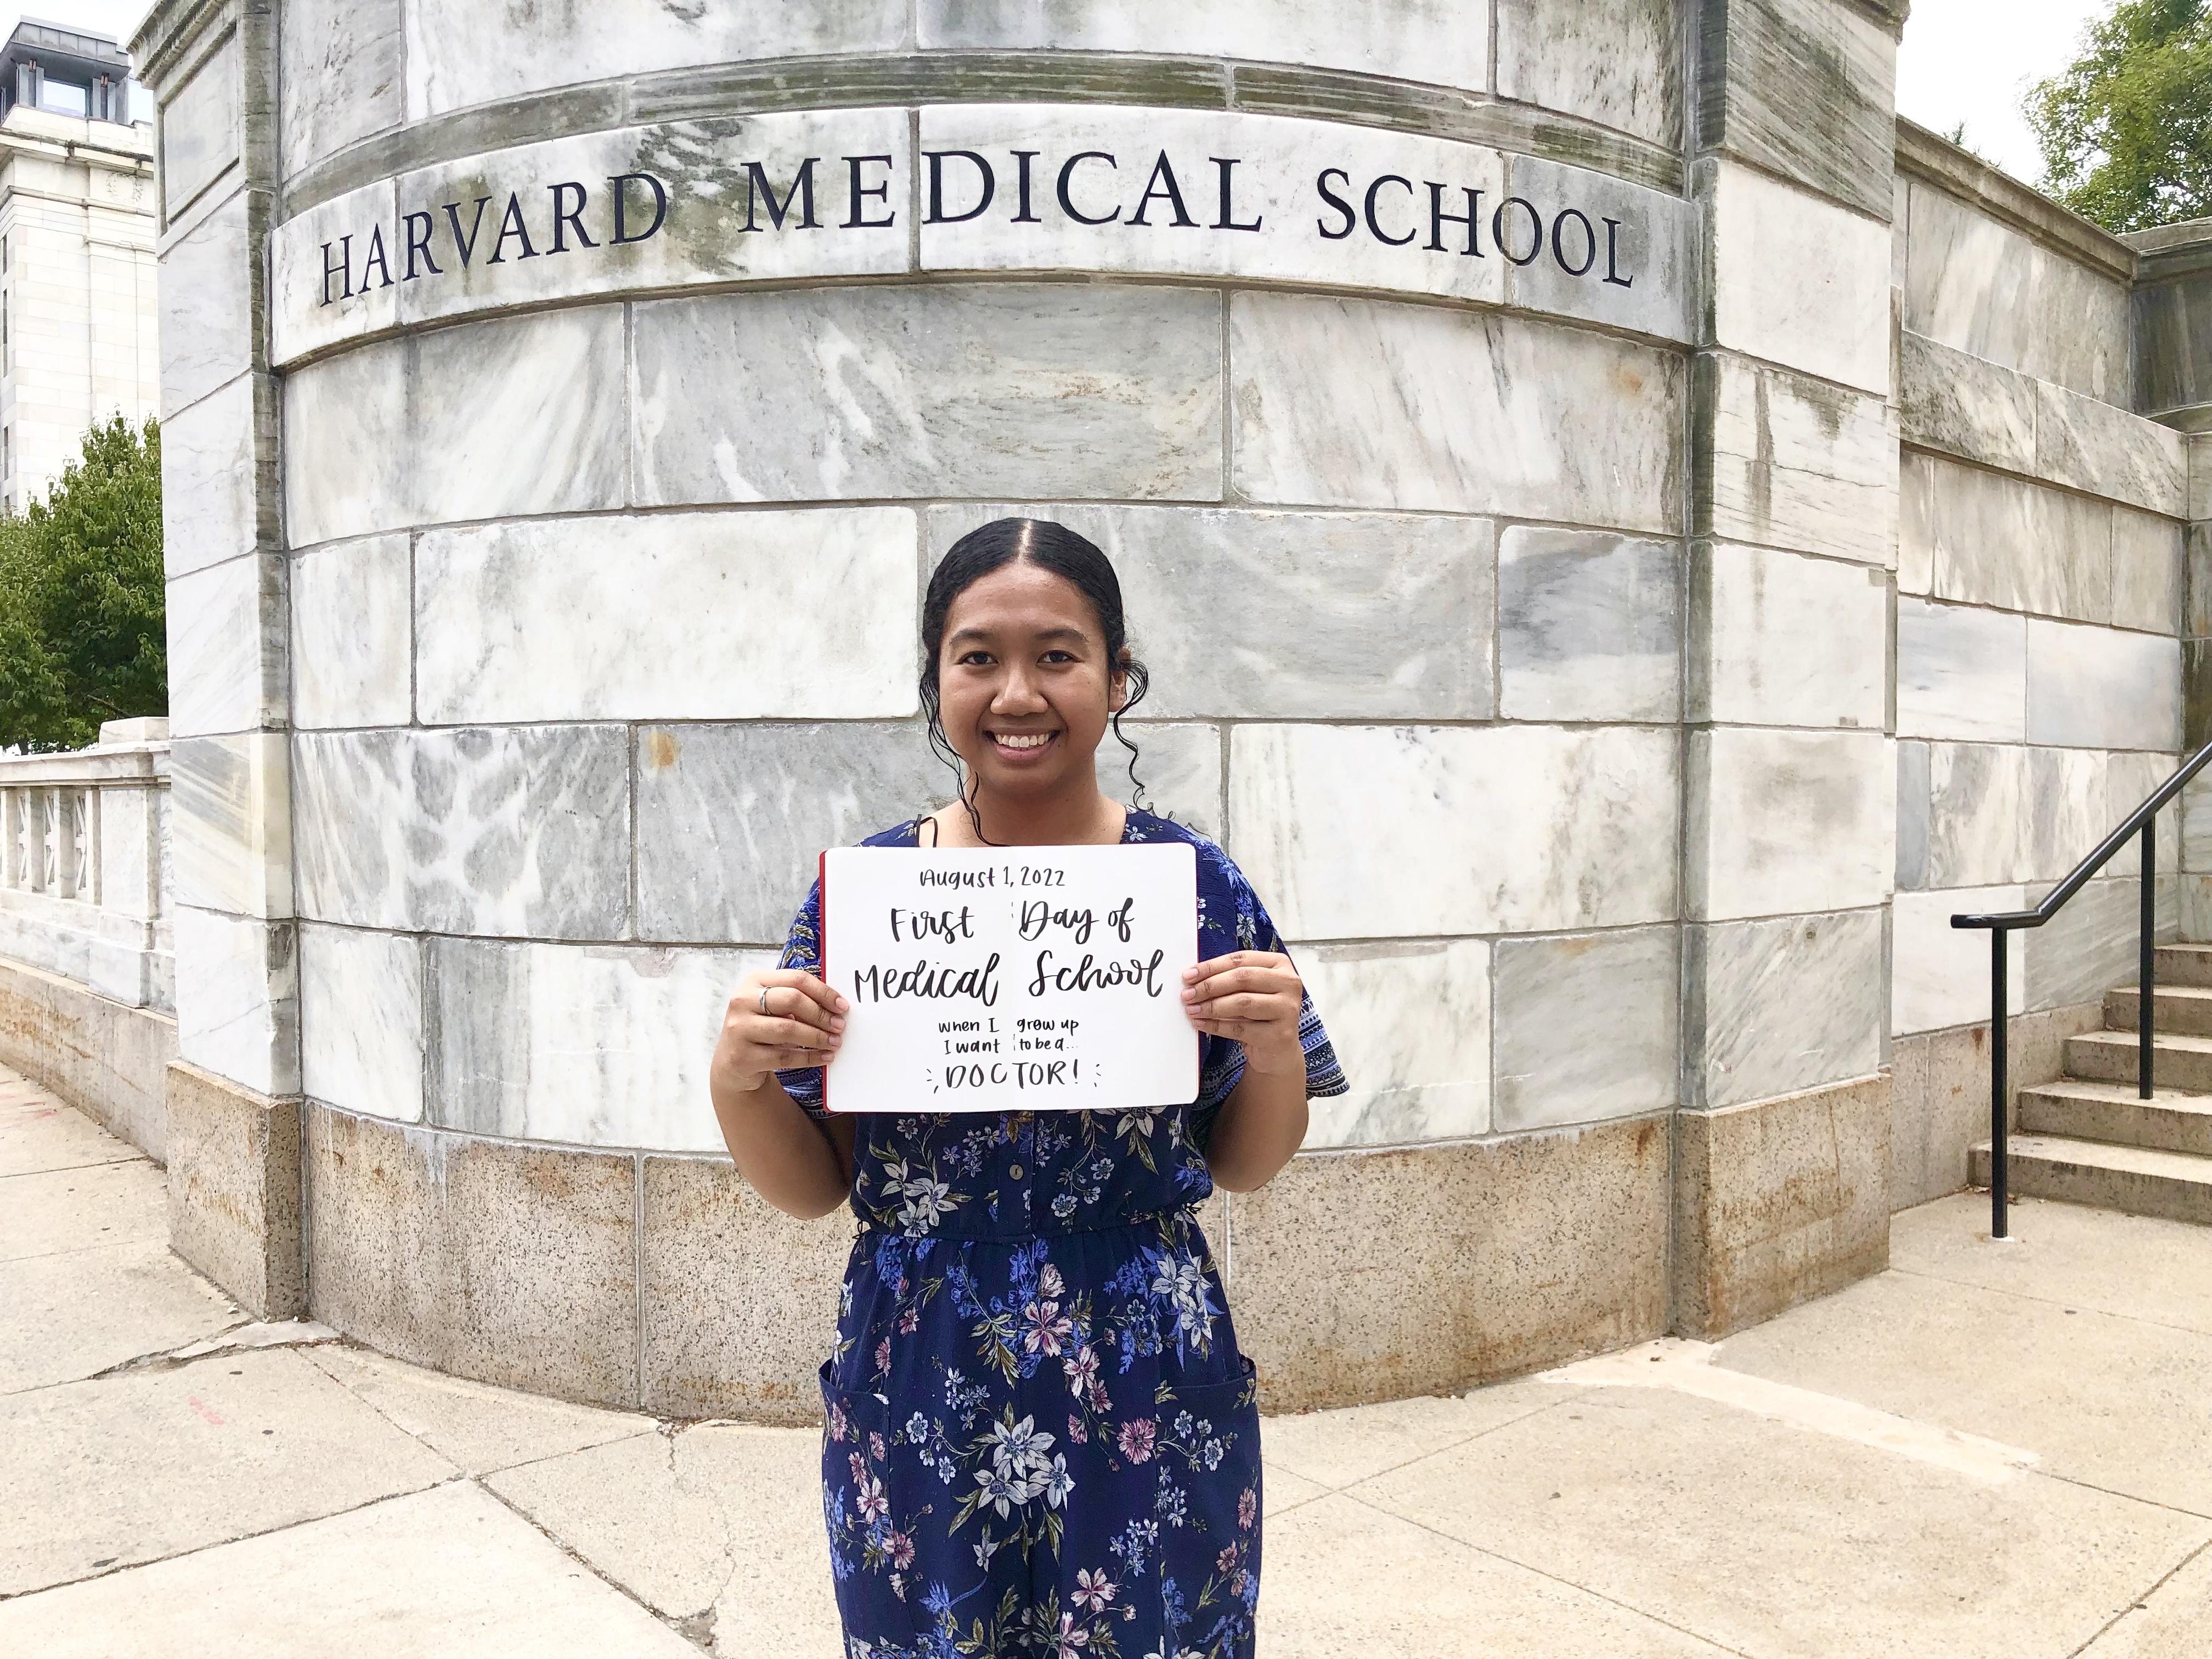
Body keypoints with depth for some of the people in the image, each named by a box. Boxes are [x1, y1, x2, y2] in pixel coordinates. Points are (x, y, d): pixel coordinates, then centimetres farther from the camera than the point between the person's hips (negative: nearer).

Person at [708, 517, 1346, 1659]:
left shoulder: (1193, 882, -5)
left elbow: (1241, 1167, 3)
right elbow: (813, 1188, 2)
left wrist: (1276, 1052, -16)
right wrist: (738, 1082, -17)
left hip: (1148, 1408, 0)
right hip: (917, 1409, 1)